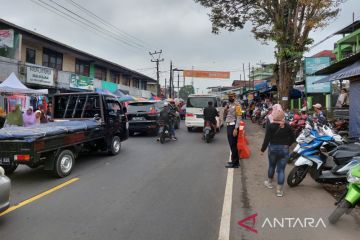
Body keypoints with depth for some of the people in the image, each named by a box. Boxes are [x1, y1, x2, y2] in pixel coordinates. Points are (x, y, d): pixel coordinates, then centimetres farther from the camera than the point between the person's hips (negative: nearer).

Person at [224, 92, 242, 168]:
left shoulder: (237, 105, -10)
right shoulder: (229, 104, 15)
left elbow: (239, 117, -16)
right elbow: (225, 115, 20)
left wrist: (235, 129, -22)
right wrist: (225, 110, -2)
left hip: (233, 126, -8)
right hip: (228, 125, 8)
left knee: (233, 145, -7)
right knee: (232, 144, 14)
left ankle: (235, 163, -1)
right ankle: (235, 161, 24)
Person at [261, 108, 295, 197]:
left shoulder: (271, 126, -11)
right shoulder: (287, 126, -2)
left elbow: (267, 139, -12)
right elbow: (292, 138, 4)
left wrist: (263, 149, -4)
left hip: (273, 148, -1)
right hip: (284, 149, 1)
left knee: (271, 166, 20)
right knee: (281, 169, 4)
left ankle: (269, 182, 39)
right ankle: (279, 190, 5)